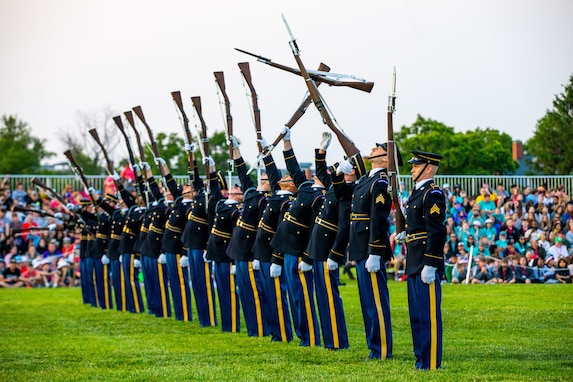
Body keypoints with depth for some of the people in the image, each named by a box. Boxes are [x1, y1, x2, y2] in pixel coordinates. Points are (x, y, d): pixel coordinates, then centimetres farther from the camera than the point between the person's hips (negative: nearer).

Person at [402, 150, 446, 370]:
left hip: (426, 264, -10)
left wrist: (429, 266, -22)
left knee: (428, 315, -6)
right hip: (414, 264, 10)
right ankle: (421, 358, 20)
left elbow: (436, 232, -19)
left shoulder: (433, 194, -13)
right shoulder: (417, 192, 17)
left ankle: (431, 363, -3)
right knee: (416, 315, 14)